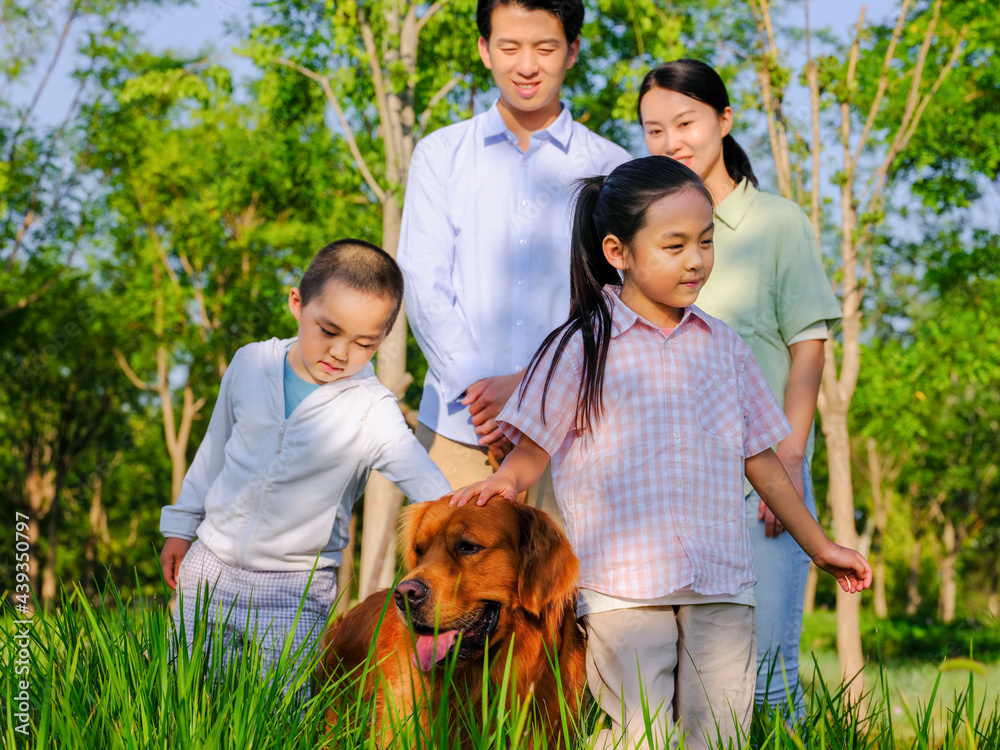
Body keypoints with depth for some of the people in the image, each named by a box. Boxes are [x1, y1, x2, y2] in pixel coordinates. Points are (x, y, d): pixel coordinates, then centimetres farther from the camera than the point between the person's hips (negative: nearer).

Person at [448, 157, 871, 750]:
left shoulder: (722, 346, 13)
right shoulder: (584, 347, 1)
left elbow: (761, 457, 21)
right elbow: (535, 446, 1)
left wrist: (820, 547, 25)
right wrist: (505, 481, -22)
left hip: (723, 586, 4)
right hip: (622, 588, -3)